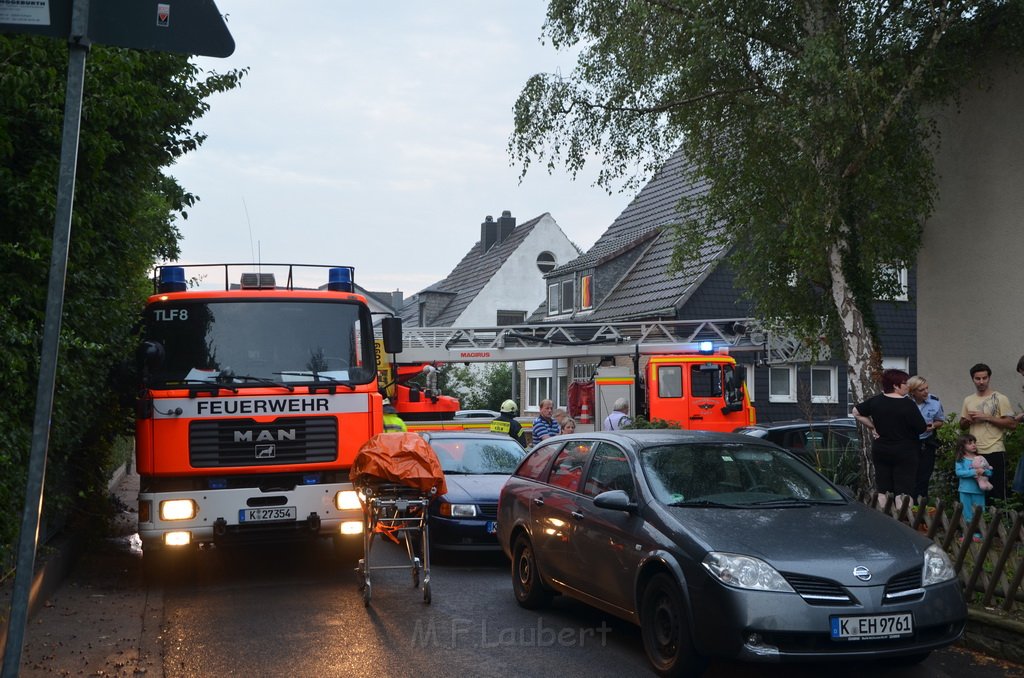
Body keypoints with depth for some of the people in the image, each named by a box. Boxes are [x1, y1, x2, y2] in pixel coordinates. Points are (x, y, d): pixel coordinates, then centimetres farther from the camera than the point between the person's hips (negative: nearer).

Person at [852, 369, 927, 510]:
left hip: (880, 451, 5)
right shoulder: (908, 404, -15)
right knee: (902, 492, -1)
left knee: (882, 491, 10)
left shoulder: (875, 401, 0)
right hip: (905, 453, -5)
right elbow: (922, 428, -11)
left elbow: (856, 412, 9)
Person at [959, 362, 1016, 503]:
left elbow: (1012, 424, -9)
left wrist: (986, 417, -14)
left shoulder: (1000, 399, -2)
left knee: (997, 495, -4)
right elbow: (962, 426, 21)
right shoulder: (968, 400, 14)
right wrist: (968, 420, -1)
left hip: (994, 452, -5)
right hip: (973, 453, 5)